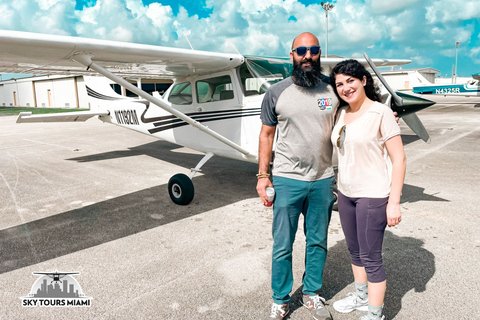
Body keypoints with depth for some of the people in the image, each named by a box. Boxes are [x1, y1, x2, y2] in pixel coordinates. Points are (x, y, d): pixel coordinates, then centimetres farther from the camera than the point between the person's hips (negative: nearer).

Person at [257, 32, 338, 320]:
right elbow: (267, 135, 3)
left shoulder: (333, 90, 3)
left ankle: (312, 293, 36)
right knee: (283, 245, 7)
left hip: (323, 180, 2)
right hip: (287, 180, -2)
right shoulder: (277, 93, -2)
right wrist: (263, 175, -2)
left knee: (318, 242, 15)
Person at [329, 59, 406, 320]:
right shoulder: (342, 114, 7)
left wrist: (393, 202, -17)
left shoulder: (381, 113, -13)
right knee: (354, 250, 20)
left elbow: (399, 159, -13)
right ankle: (361, 295, 42)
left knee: (370, 257, 3)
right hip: (345, 192, 7)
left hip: (373, 195, -7)